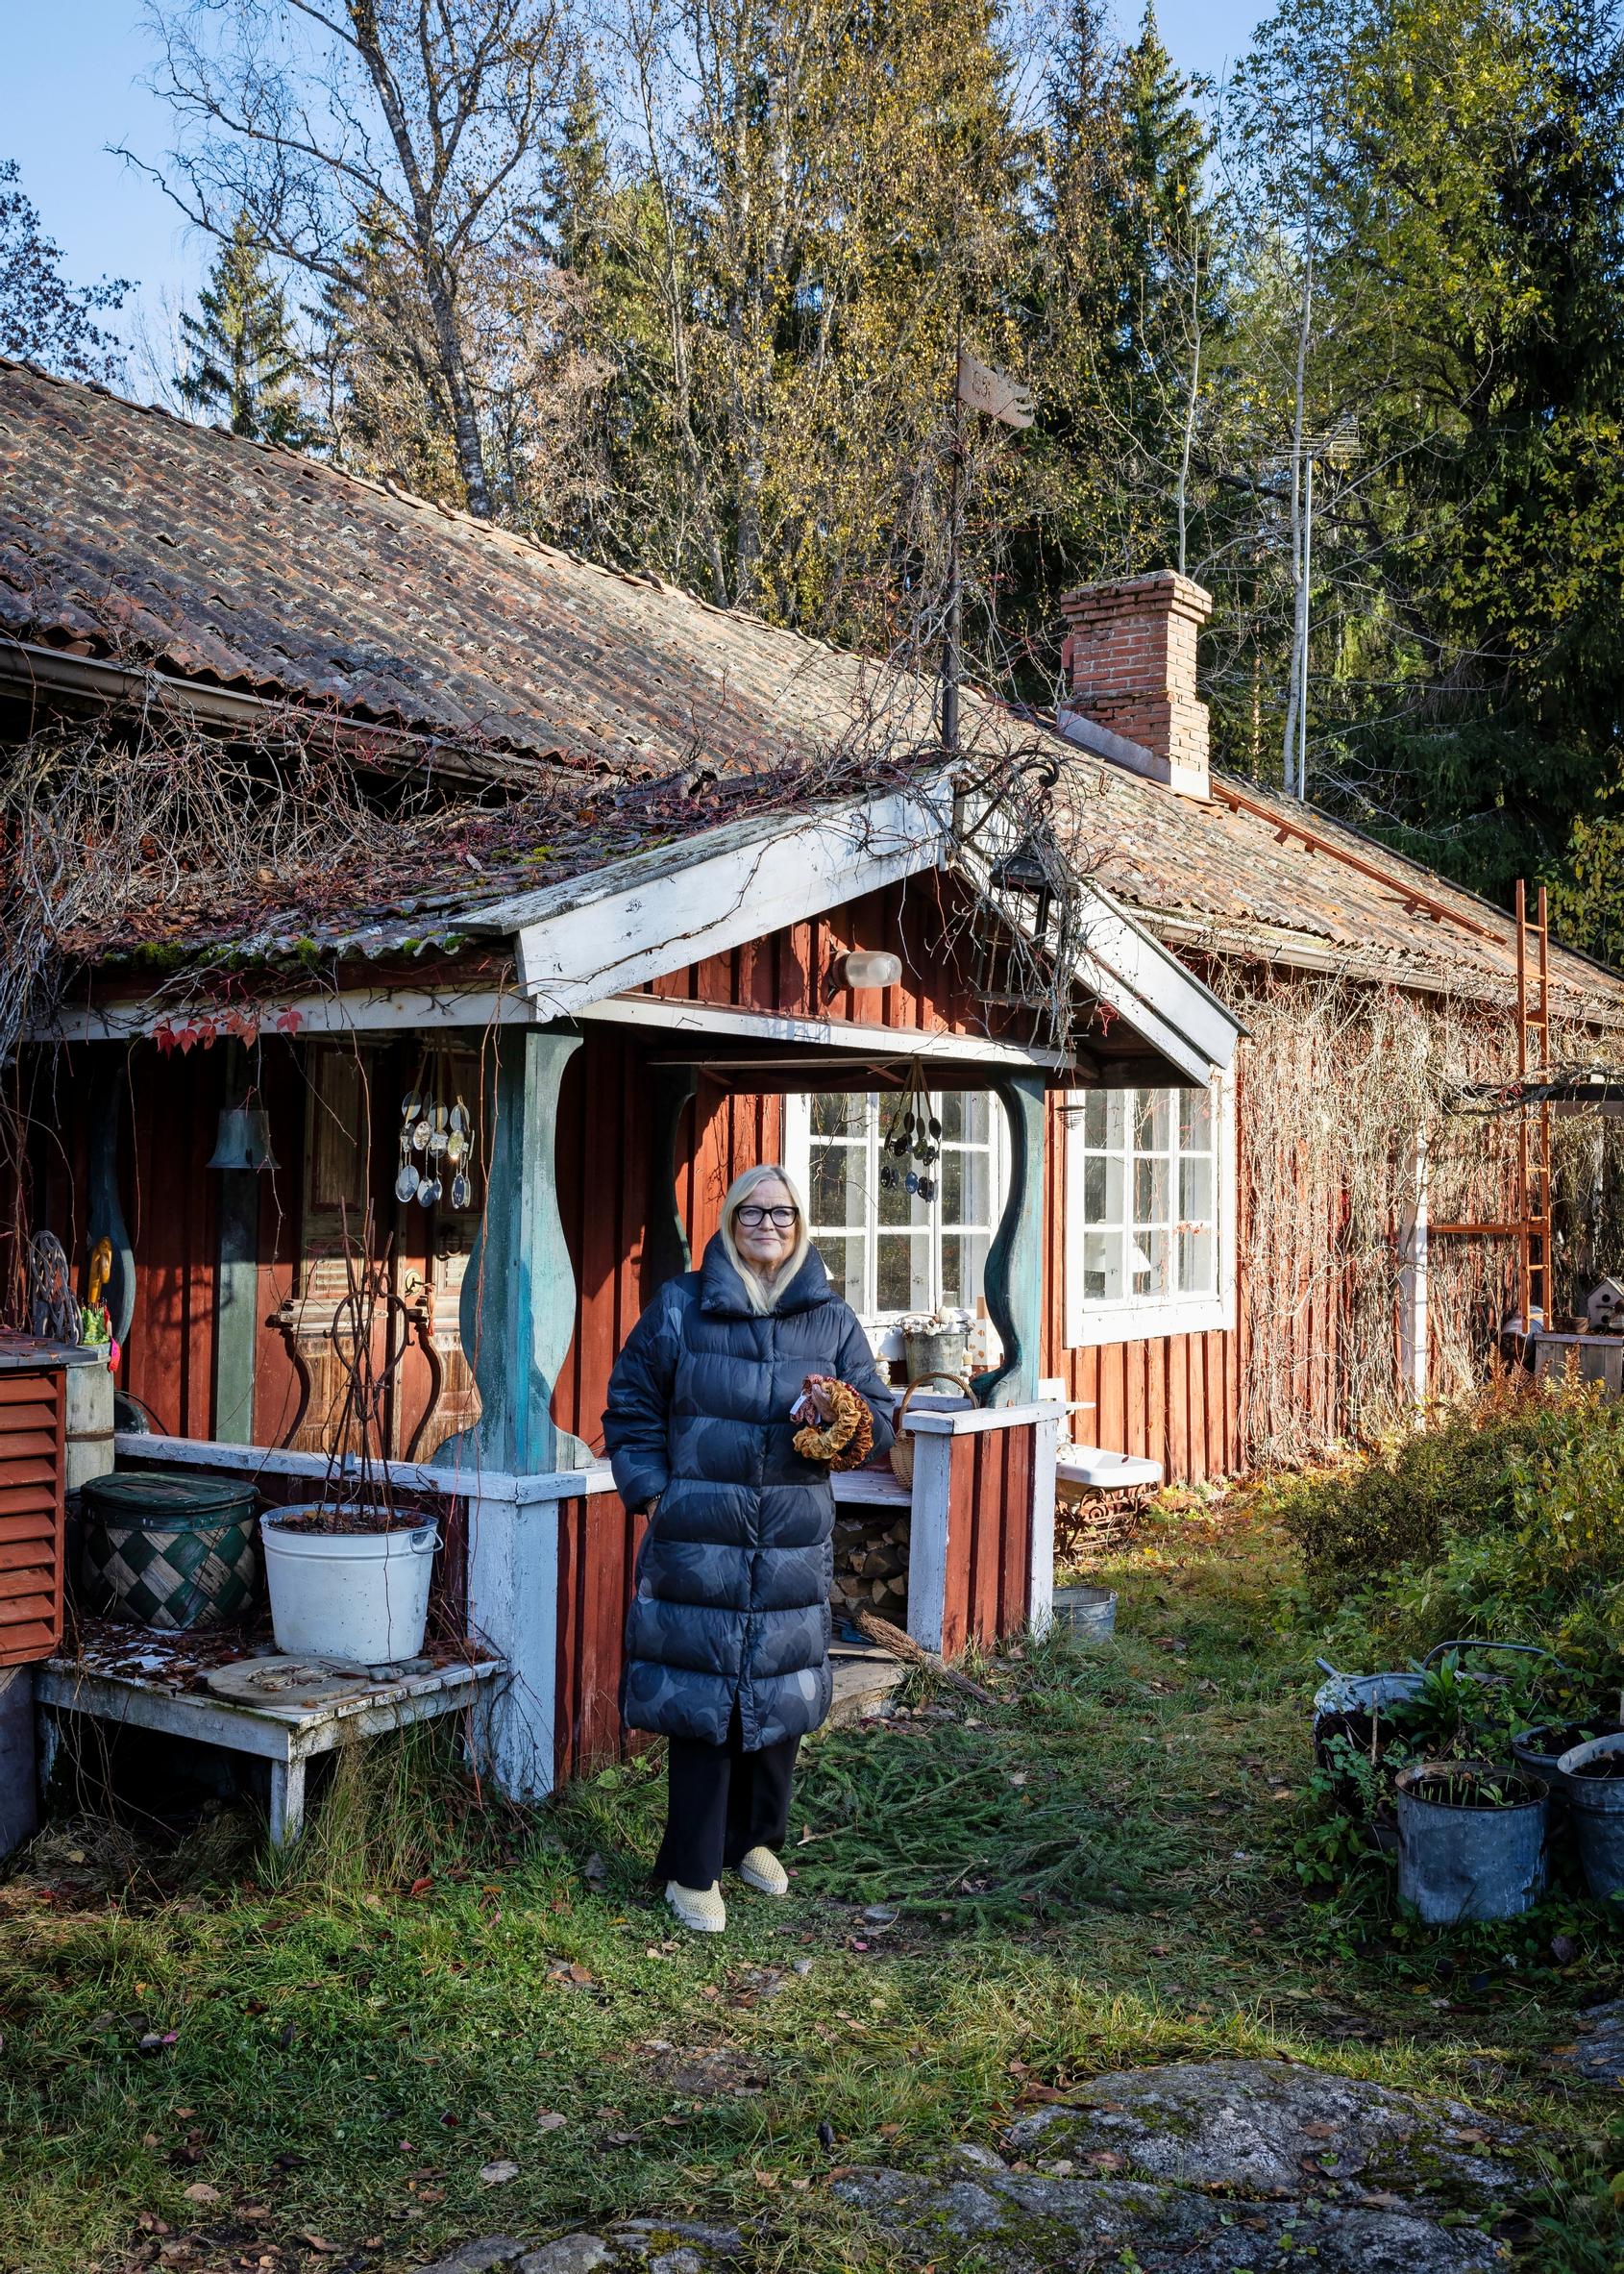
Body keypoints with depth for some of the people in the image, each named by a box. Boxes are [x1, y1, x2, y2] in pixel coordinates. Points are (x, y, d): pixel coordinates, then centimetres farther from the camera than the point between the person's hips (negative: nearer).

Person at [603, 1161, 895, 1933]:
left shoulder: (831, 1318, 7)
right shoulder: (678, 1307, 1)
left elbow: (878, 1414, 11)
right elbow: (631, 1406, 6)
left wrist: (837, 1418, -11)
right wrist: (651, 1492, -4)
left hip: (794, 1543, 3)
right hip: (699, 1538, -3)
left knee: (779, 1693, 10)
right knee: (700, 1696, -1)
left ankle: (755, 1839, 32)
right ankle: (692, 1871, 11)